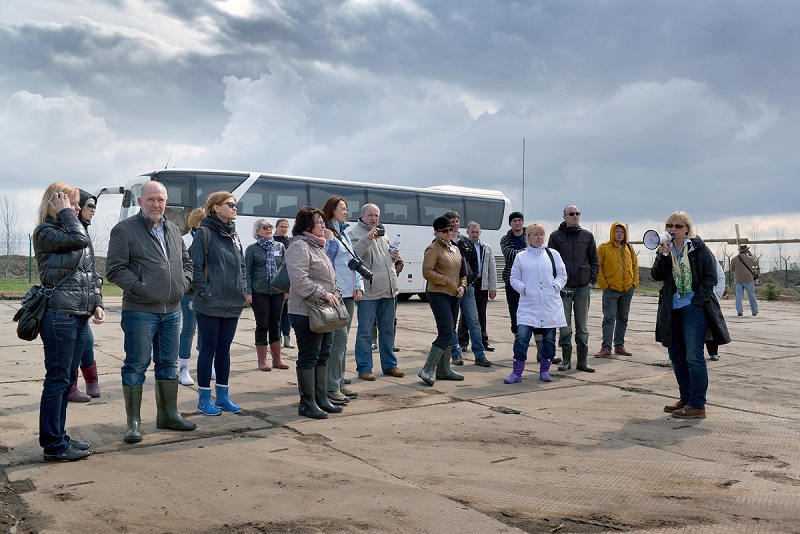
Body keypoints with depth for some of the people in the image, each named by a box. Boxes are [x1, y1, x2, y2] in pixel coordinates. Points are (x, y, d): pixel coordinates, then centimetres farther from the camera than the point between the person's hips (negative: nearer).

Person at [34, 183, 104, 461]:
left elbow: (91, 274, 18)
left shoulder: (72, 231, 18)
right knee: (57, 380, -4)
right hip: (59, 316, -8)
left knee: (67, 379, 13)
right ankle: (53, 445, 4)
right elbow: (79, 240, -23)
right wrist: (65, 213, -9)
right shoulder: (45, 232, -5)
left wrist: (96, 303, 7)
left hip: (79, 317, 8)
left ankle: (59, 437, 22)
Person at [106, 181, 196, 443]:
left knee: (168, 364, 14)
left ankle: (168, 414, 26)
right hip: (140, 311, -6)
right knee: (136, 366, 0)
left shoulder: (173, 230, 14)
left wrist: (183, 283, 7)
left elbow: (186, 261, 24)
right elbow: (115, 269, -10)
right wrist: (141, 289, -16)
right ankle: (134, 422, 11)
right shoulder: (124, 229, -6)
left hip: (172, 310, 6)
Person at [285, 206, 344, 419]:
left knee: (323, 356, 14)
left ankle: (321, 399, 23)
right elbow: (300, 280, -24)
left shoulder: (317, 246, 19)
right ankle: (307, 404, 7)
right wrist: (323, 293, -22)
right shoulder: (299, 247, -13)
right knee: (308, 358, -2)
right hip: (306, 312, -10)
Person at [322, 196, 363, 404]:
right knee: (339, 338, -10)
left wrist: (359, 286, 11)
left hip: (349, 295, 9)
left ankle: (339, 383, 20)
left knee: (342, 340, 12)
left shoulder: (344, 234, 19)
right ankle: (331, 387, -5)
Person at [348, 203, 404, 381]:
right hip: (369, 291, -7)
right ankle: (364, 368, 7)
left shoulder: (382, 234, 20)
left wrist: (394, 256, 10)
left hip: (388, 290, 8)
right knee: (365, 331, -1)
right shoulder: (355, 233, -4)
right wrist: (367, 238, -27)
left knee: (388, 330, 14)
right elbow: (353, 254, -20)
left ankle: (389, 365, 24)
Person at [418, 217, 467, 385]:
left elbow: (462, 272, 23)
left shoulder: (456, 249, 16)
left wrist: (462, 286, 3)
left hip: (454, 296, 8)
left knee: (448, 334, 12)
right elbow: (427, 272, -19)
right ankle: (427, 370, -14)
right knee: (446, 333, -16)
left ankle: (443, 370, 20)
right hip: (439, 295, -8)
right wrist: (448, 283, -16)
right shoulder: (433, 249, -8)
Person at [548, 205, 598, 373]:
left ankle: (582, 361, 13)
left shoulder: (587, 236, 9)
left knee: (582, 325, 7)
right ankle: (566, 360, 10)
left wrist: (592, 280, 2)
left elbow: (594, 260, 12)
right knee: (565, 325, 1)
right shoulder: (556, 236, 3)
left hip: (583, 286, 2)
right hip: (563, 286, -2)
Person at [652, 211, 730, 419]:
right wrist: (663, 256, -16)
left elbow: (711, 277, -3)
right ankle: (686, 399, 25)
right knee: (676, 356, 12)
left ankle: (697, 405, -3)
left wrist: (697, 300, -12)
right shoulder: (666, 249, 10)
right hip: (672, 309, 6)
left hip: (694, 308, -6)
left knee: (694, 357, -8)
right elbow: (656, 276, -2)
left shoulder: (699, 248, -2)